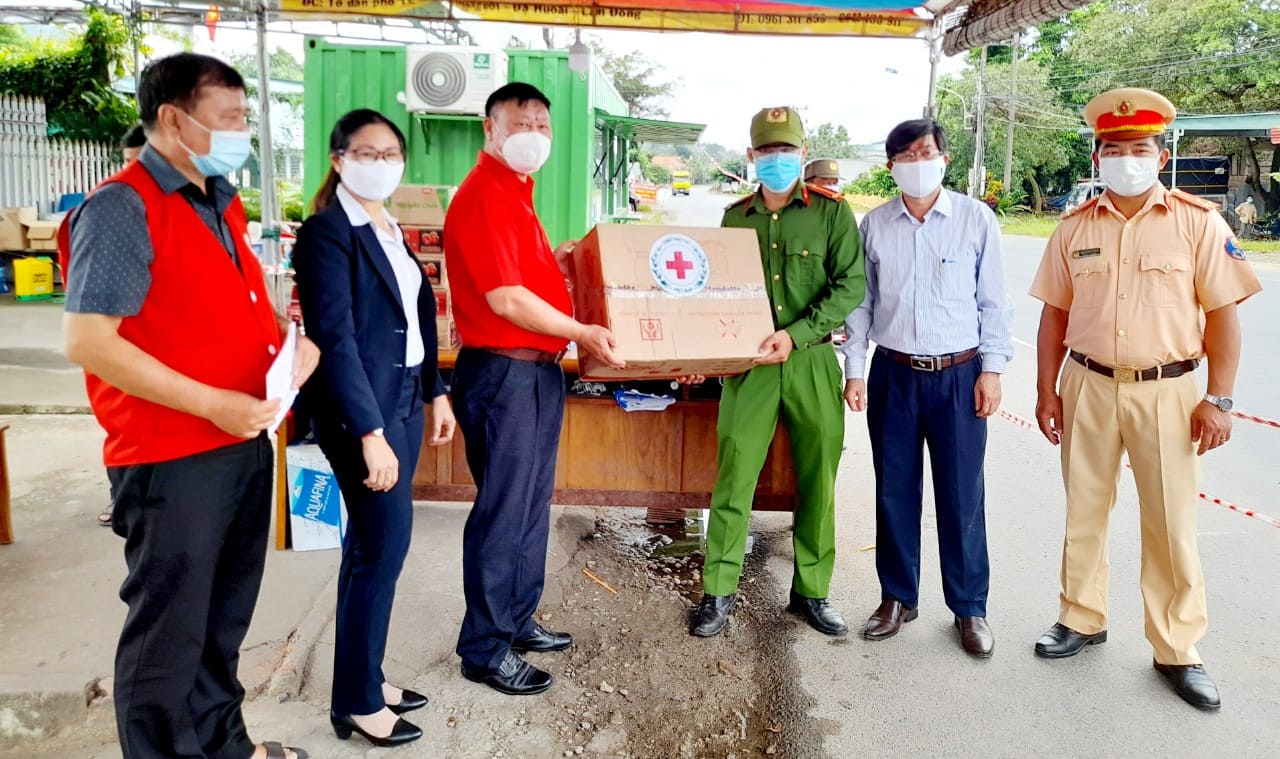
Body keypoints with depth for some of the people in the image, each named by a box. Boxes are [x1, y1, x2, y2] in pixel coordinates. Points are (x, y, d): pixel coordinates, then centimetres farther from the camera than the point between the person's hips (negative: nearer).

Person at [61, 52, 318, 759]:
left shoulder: (221, 204, 13)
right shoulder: (123, 207, -13)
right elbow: (87, 340, -20)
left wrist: (291, 338, 4)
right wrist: (212, 404, -22)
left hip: (245, 445, 9)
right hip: (171, 460, -8)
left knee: (224, 618, 21)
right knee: (170, 631, 6)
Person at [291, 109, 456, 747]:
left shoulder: (390, 229, 14)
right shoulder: (326, 233, -11)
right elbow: (335, 338, -19)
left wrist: (435, 394, 16)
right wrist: (371, 433, -23)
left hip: (405, 400, 8)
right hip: (361, 408, -8)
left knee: (370, 545, 15)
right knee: (384, 545, -4)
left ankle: (364, 677, 28)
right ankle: (356, 702, 12)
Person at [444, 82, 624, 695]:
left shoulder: (515, 192, 16)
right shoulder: (483, 196, -15)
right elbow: (506, 299, -22)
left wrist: (565, 260, 14)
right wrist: (581, 332, -18)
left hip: (537, 371, 10)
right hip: (503, 374, -10)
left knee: (531, 505, 17)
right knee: (502, 512, -1)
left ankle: (517, 622, 32)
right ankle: (484, 650, 13)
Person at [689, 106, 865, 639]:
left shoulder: (831, 211, 2)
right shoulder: (735, 217, 10)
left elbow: (850, 287, -6)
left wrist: (796, 335, -16)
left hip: (812, 363, -1)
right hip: (748, 364, 1)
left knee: (818, 482, 7)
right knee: (733, 477, -1)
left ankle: (812, 590, 21)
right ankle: (718, 592, 10)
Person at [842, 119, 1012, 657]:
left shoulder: (976, 219, -1)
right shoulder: (875, 224, 3)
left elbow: (993, 301, 2)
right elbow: (862, 300, 7)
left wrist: (992, 368, -3)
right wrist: (854, 368, 3)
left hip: (959, 375, -2)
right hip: (893, 374, 2)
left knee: (962, 495, 3)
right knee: (894, 491, 9)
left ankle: (970, 607, 20)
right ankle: (898, 598, 25)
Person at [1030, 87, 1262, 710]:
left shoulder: (1198, 221, -3)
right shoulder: (1074, 228, 4)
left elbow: (1223, 314, -3)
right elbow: (1055, 313, 8)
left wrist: (1218, 400, -8)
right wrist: (1046, 391, 4)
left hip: (1166, 390, -2)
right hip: (1087, 386, 2)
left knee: (1171, 525, 5)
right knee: (1084, 512, 13)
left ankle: (1177, 649, 21)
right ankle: (1082, 619, 31)